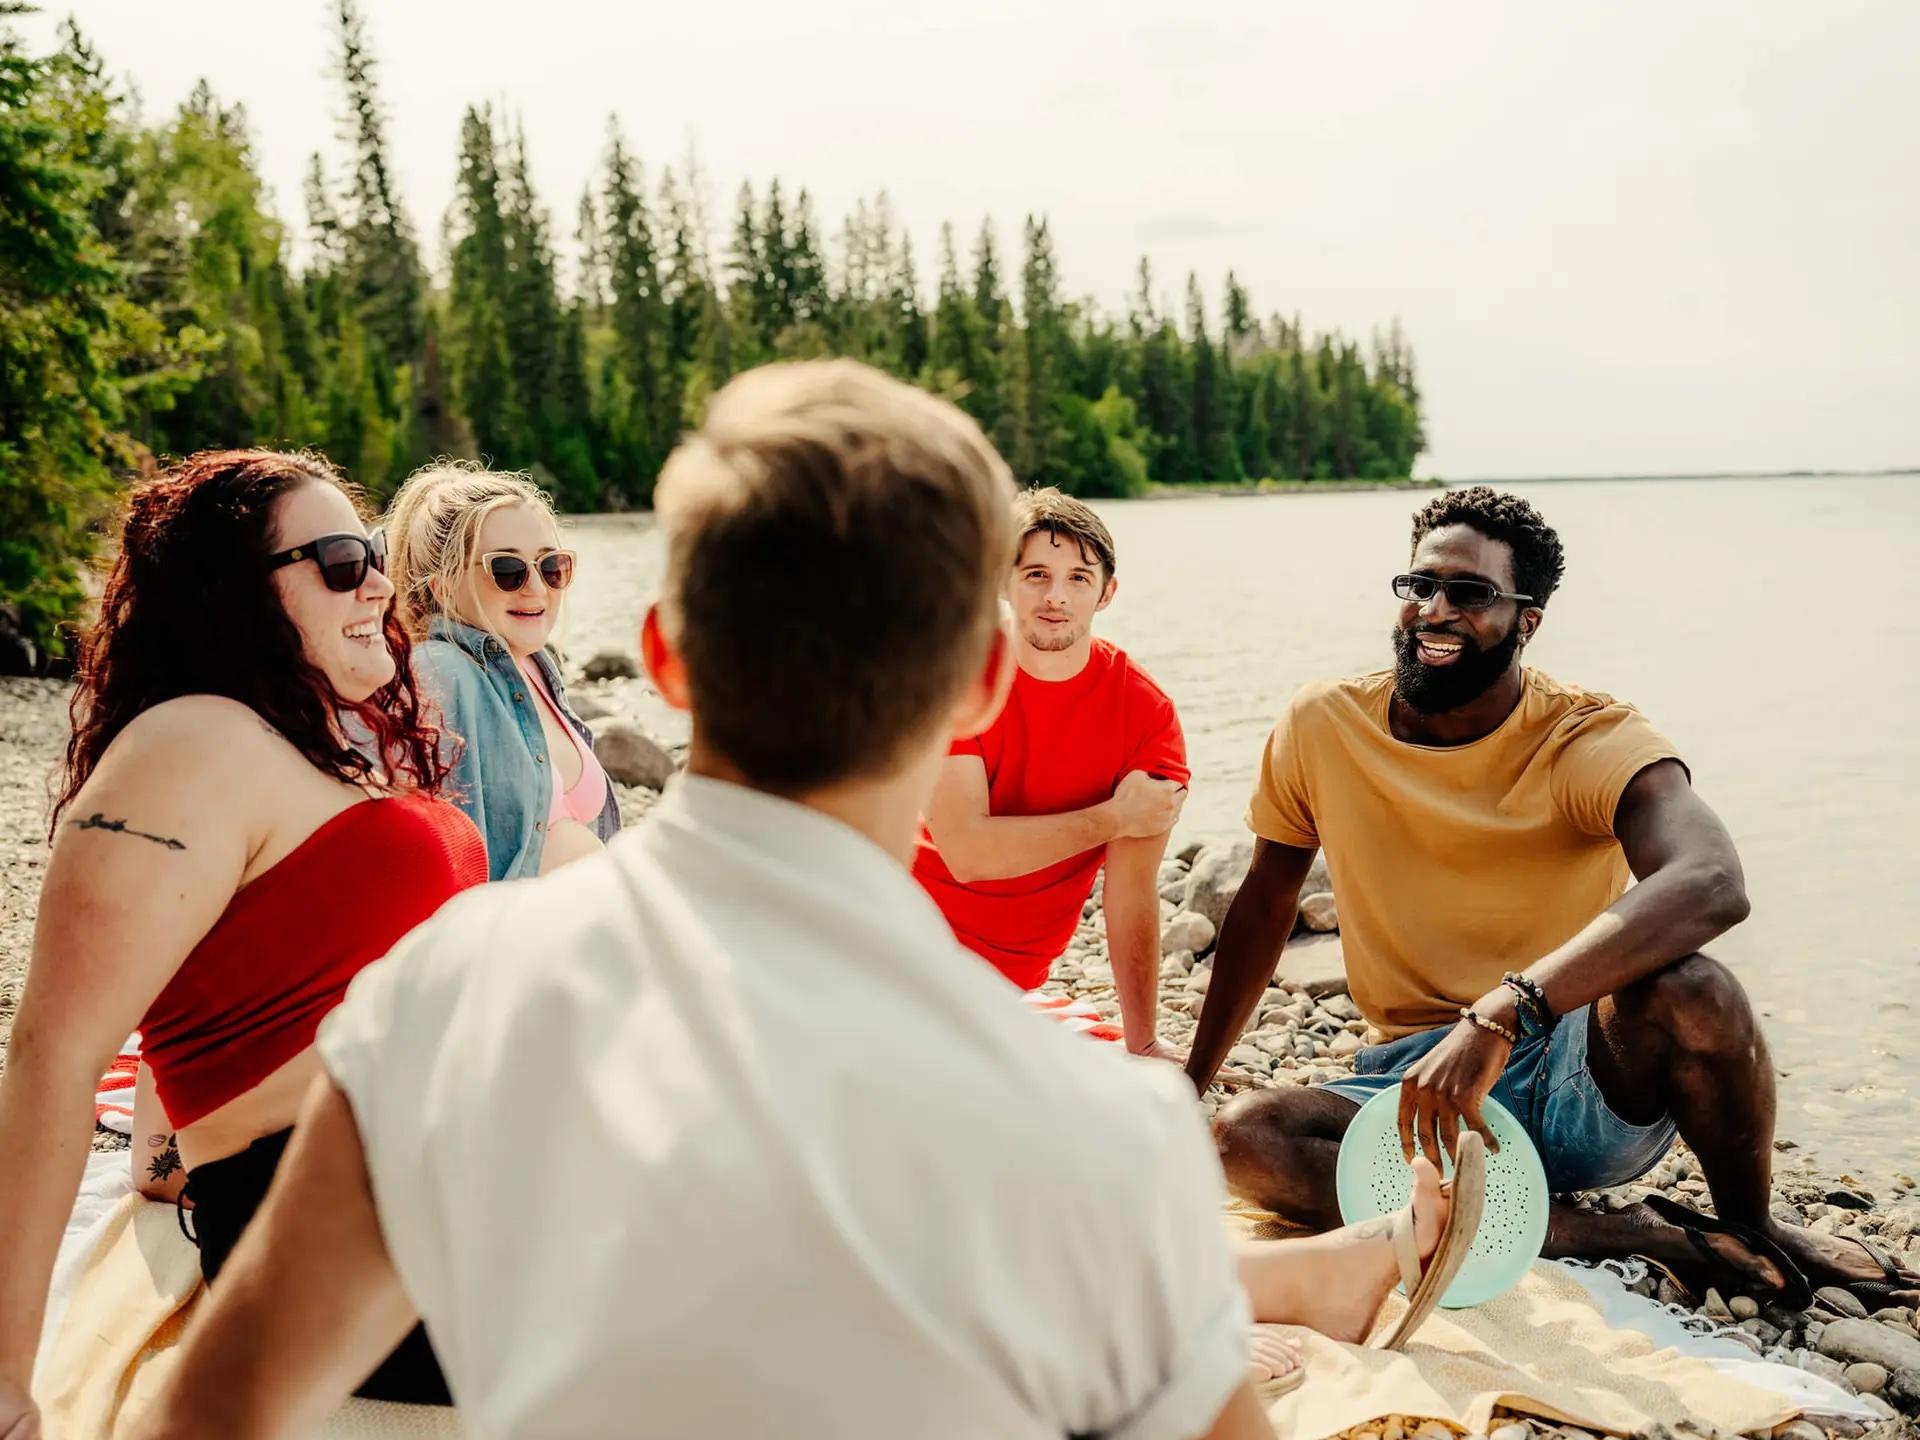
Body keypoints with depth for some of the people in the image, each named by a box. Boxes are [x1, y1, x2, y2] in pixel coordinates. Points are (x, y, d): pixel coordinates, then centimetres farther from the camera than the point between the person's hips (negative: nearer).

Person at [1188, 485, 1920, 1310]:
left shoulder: (1593, 741, -12)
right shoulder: (1323, 727, -2)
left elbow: (1713, 885, -32)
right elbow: (1267, 898, 12)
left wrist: (1500, 1016, -45)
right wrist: (1191, 1081, 12)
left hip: (1587, 1078, -2)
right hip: (1423, 1082, 3)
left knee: (1682, 988, -35)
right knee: (1242, 1138, -26)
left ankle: (1751, 1228, -1)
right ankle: (1616, 1234, -19)